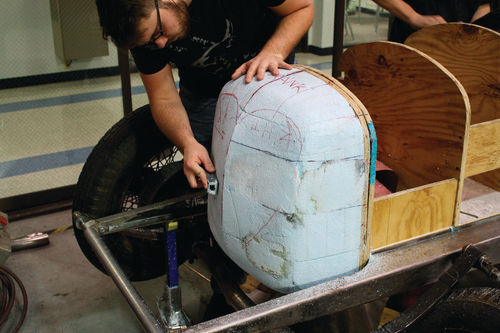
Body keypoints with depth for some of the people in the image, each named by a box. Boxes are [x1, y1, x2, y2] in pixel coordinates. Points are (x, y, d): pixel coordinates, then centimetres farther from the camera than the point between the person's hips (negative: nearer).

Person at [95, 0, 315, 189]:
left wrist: (273, 52, -36)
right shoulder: (145, 29, -23)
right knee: (207, 181, -5)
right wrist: (188, 144, -34)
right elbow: (164, 99, -15)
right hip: (203, 93, 2)